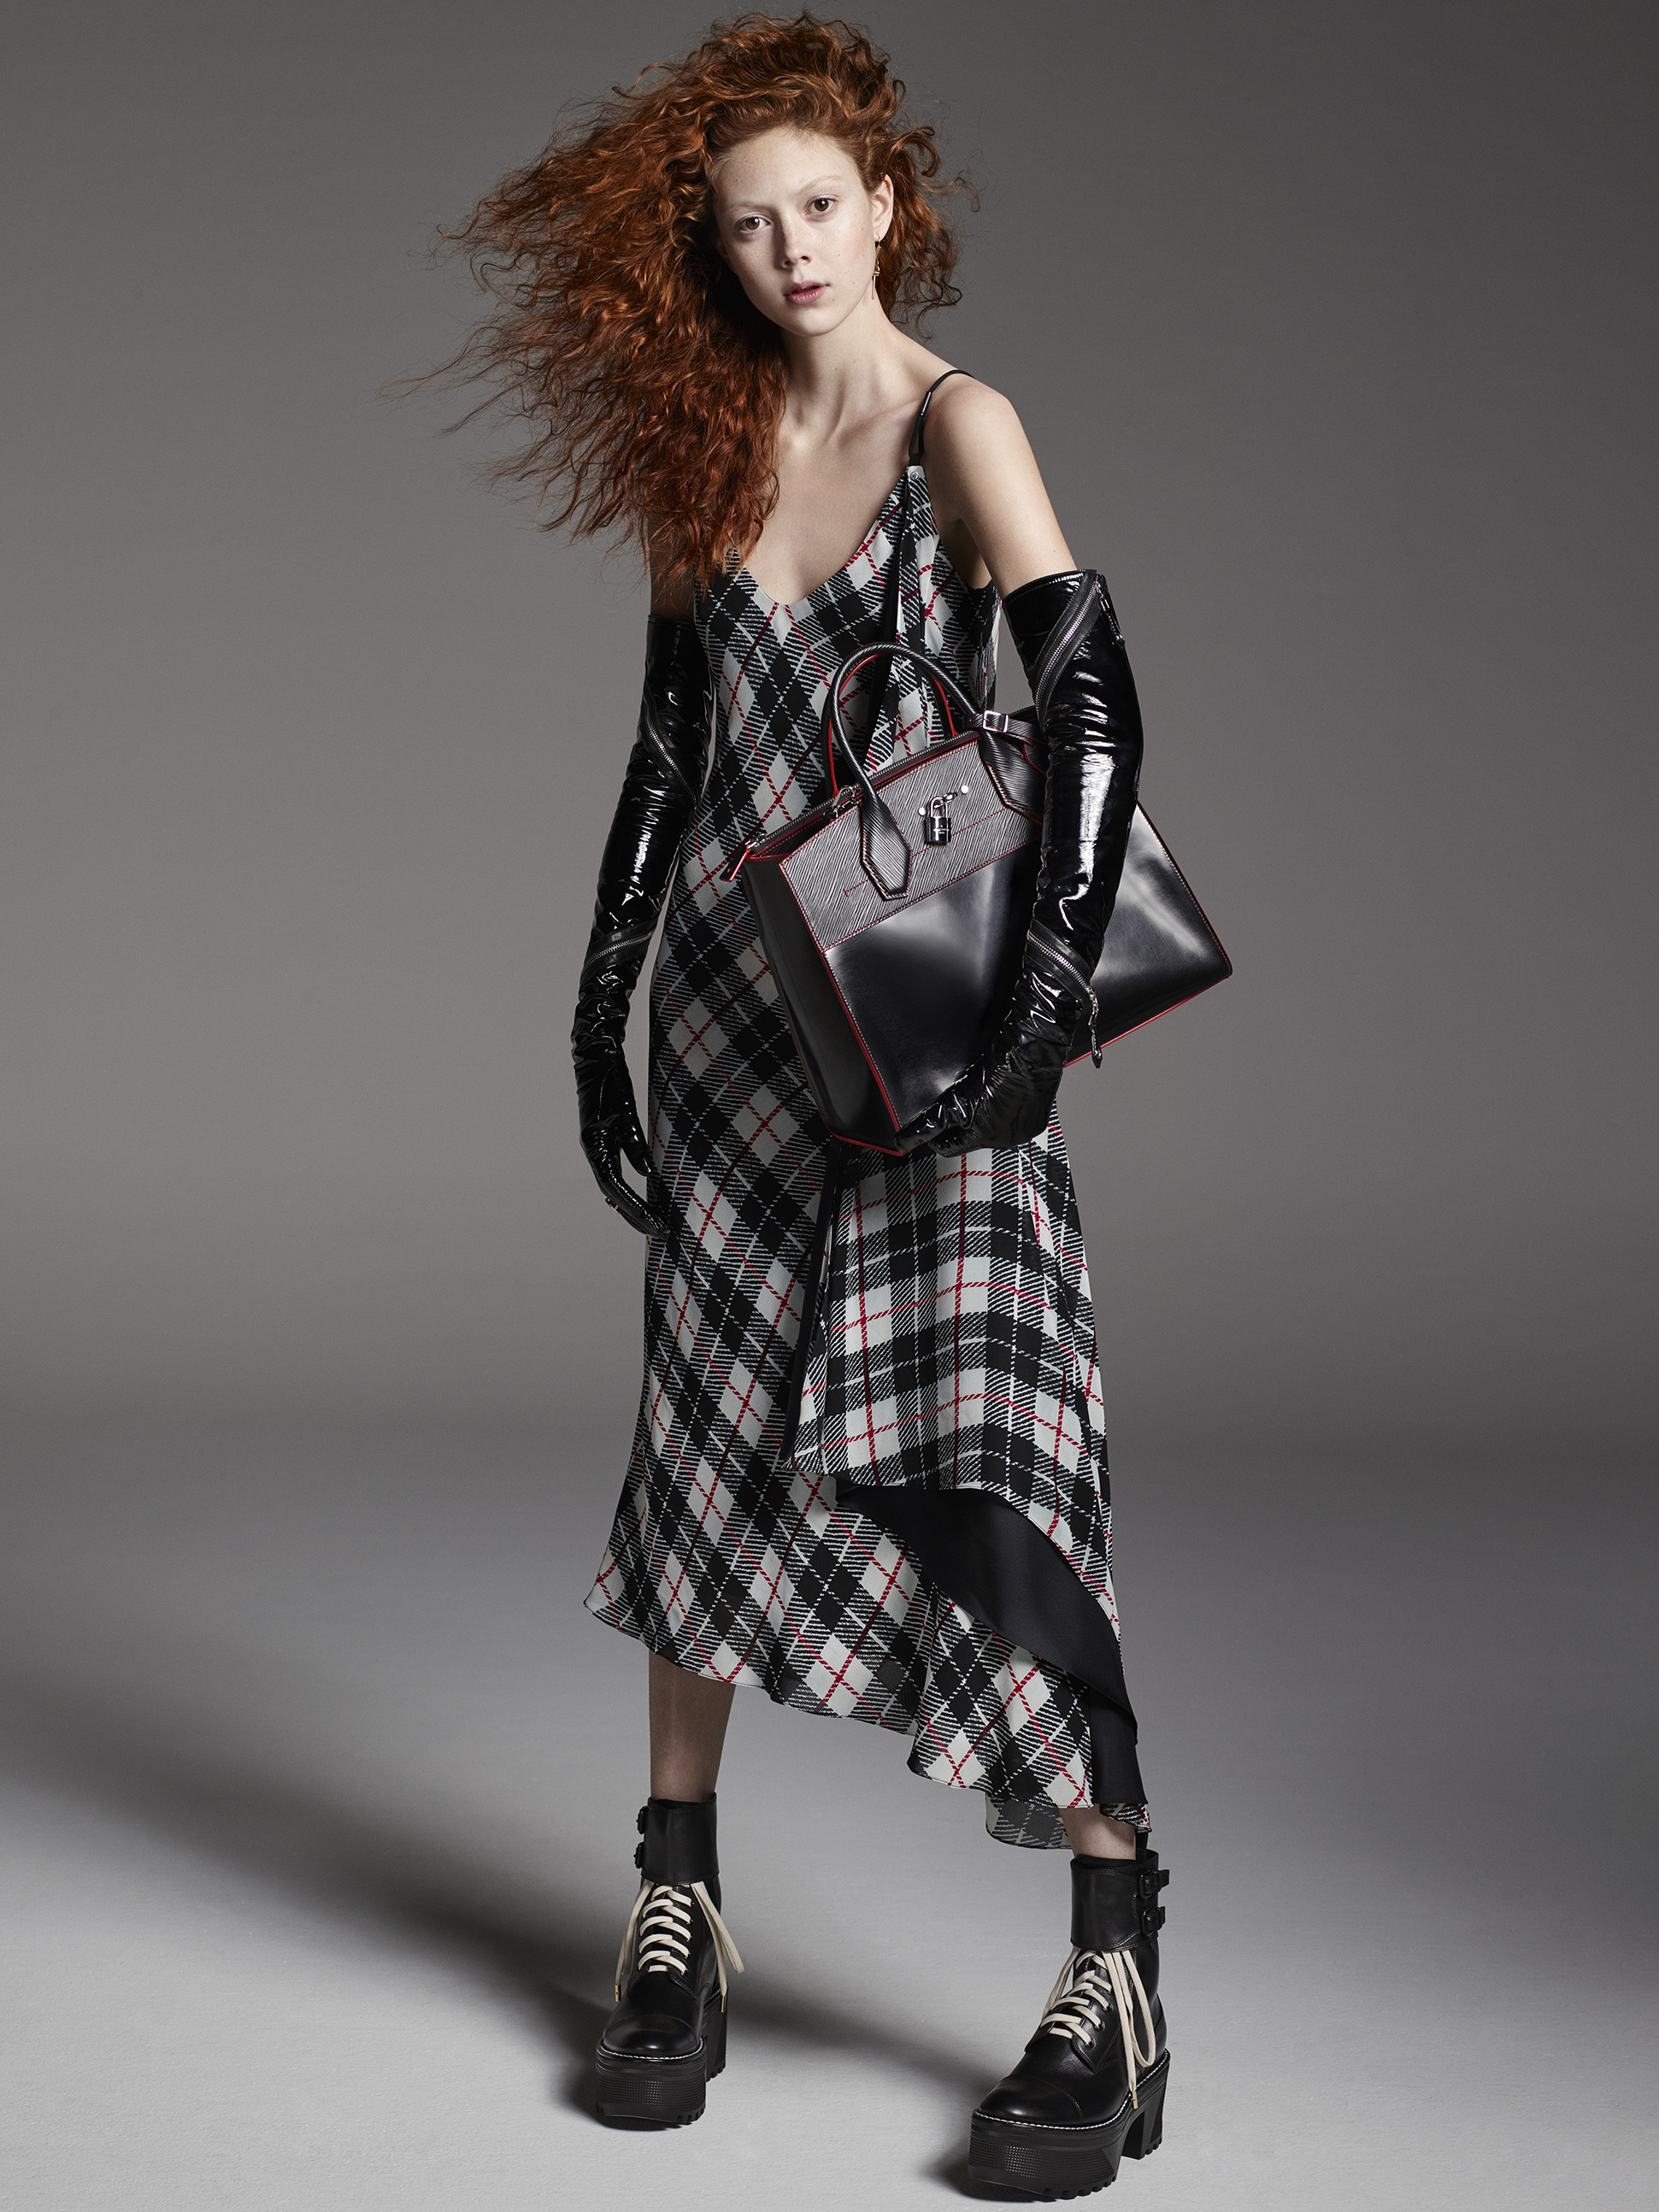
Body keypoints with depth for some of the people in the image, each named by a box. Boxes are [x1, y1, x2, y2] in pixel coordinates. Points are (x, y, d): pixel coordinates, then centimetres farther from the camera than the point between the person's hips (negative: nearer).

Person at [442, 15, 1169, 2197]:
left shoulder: (959, 427, -5)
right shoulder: (712, 454, 10)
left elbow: (1096, 702, -16)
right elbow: (665, 750, 14)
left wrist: (1052, 987, -26)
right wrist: (600, 1008, 11)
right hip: (730, 1012, 5)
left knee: (977, 1457, -14)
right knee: (709, 1441, 8)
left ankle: (1120, 1972, -4)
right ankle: (679, 1911, 22)